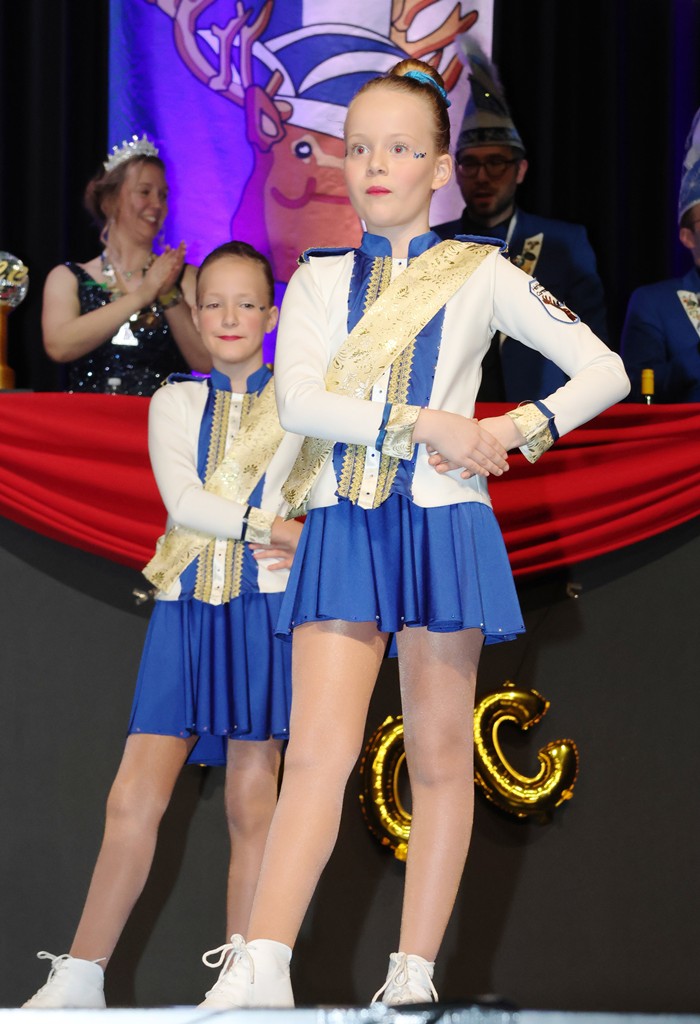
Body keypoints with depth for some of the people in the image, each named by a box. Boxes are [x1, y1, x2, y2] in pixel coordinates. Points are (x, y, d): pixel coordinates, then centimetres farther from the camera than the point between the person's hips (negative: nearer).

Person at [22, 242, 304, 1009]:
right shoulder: (174, 402, 12)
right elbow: (181, 499, -3)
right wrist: (268, 527, -11)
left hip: (262, 608, -2)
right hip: (185, 608, 2)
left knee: (251, 805, -2)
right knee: (134, 797, -5)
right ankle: (79, 978, 0)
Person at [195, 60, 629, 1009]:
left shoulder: (479, 274, 5)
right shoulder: (318, 279, 10)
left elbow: (605, 370, 6)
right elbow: (298, 398, -6)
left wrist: (523, 427, -10)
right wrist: (423, 424, -14)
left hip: (442, 524, -1)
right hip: (341, 528, 1)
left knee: (440, 755, 1)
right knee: (319, 749, -10)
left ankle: (415, 976, 4)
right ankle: (259, 973, -18)